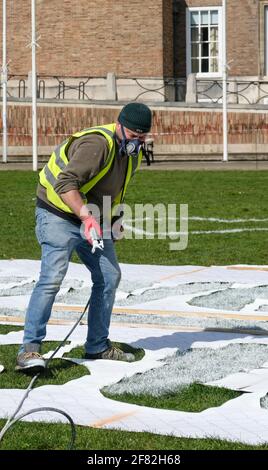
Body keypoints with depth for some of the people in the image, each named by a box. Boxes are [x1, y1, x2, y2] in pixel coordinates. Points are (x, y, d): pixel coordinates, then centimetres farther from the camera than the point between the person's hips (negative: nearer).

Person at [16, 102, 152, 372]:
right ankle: (29, 350, -22)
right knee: (52, 277, -21)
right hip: (58, 215, -9)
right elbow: (65, 184, -35)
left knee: (109, 276, 8)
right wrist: (87, 218, -44)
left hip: (93, 218, 9)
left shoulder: (133, 152, 4)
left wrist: (111, 221, 21)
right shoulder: (97, 144, -26)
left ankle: (97, 346, 20)